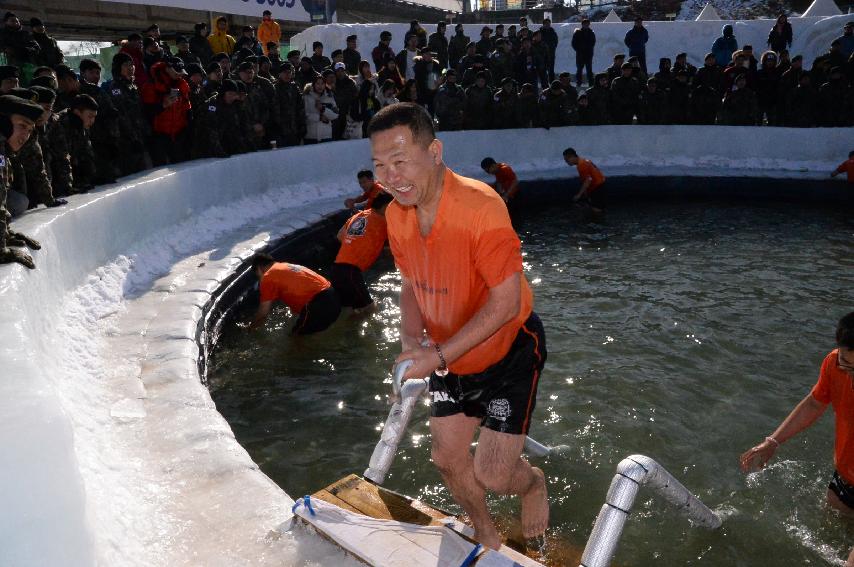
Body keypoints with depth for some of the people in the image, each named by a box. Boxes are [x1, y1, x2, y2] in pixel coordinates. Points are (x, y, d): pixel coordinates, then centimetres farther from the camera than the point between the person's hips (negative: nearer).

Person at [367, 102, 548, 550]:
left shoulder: (480, 206, -30)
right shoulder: (396, 215, -8)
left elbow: (506, 303, -29)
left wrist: (439, 356, -28)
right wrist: (411, 340, -12)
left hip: (508, 350, -6)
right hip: (449, 355, 7)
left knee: (493, 475, -6)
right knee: (447, 457, 14)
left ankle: (534, 483, 32)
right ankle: (488, 538, 43)